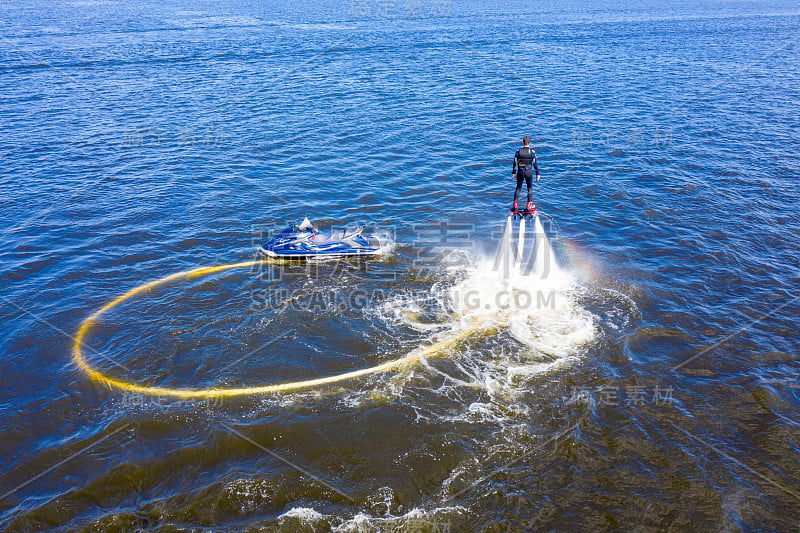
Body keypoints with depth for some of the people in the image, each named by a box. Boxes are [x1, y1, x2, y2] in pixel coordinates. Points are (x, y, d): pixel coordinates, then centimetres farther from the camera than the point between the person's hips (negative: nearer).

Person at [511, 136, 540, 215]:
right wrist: (537, 173, 5)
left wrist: (514, 173, 11)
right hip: (529, 172, -1)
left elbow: (515, 163, 1)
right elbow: (535, 163, -3)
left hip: (520, 172, 1)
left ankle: (515, 206, 8)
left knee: (518, 188, 11)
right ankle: (528, 206, 8)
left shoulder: (518, 151, -3)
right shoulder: (532, 152, -7)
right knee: (530, 188, 11)